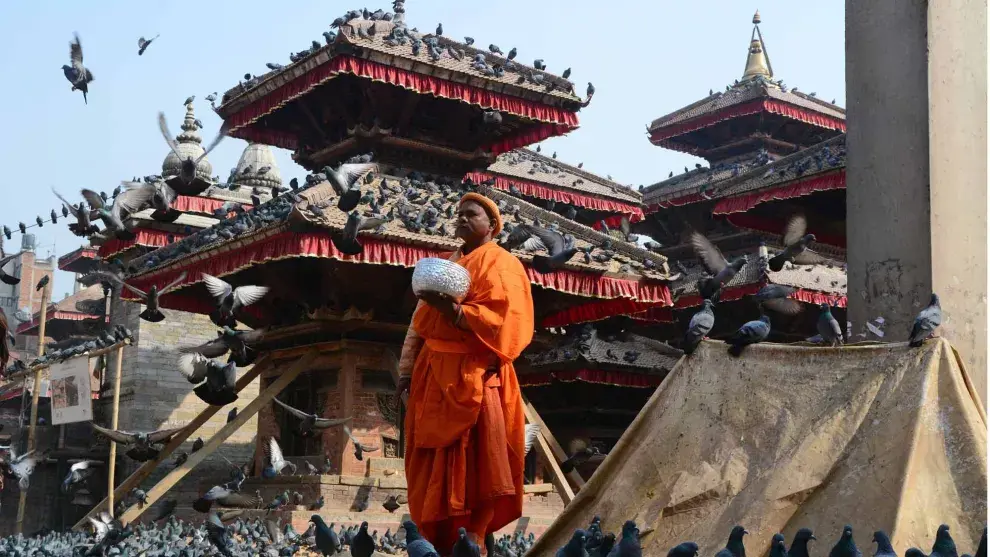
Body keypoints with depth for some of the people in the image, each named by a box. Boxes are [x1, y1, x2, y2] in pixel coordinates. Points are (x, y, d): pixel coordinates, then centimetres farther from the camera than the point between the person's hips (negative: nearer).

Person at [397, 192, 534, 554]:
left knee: (472, 464, -8)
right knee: (436, 464, 7)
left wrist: (453, 310, -26)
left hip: (473, 375, -7)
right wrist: (408, 369, 10)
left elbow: (501, 320, -16)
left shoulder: (500, 264, -2)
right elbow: (421, 321, 19)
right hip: (435, 374, 7)